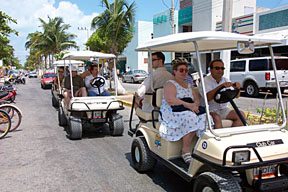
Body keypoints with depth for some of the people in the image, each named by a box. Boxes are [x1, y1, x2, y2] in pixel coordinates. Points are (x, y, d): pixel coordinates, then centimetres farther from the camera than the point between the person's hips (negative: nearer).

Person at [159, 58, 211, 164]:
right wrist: (188, 105, -23)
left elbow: (197, 99, 16)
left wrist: (195, 104, -9)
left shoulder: (189, 85, 25)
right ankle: (186, 150, -24)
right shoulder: (170, 84, 3)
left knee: (204, 118, -22)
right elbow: (170, 100, -14)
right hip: (172, 113, -6)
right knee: (191, 119, -34)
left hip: (190, 111, 6)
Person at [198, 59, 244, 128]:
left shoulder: (226, 80, 11)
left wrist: (237, 88, -19)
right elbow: (208, 97, -25)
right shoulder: (205, 81, -7)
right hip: (210, 110, -6)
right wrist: (221, 86, -33)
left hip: (223, 110, 6)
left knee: (241, 114, -13)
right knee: (216, 118, -34)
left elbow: (236, 96, 3)